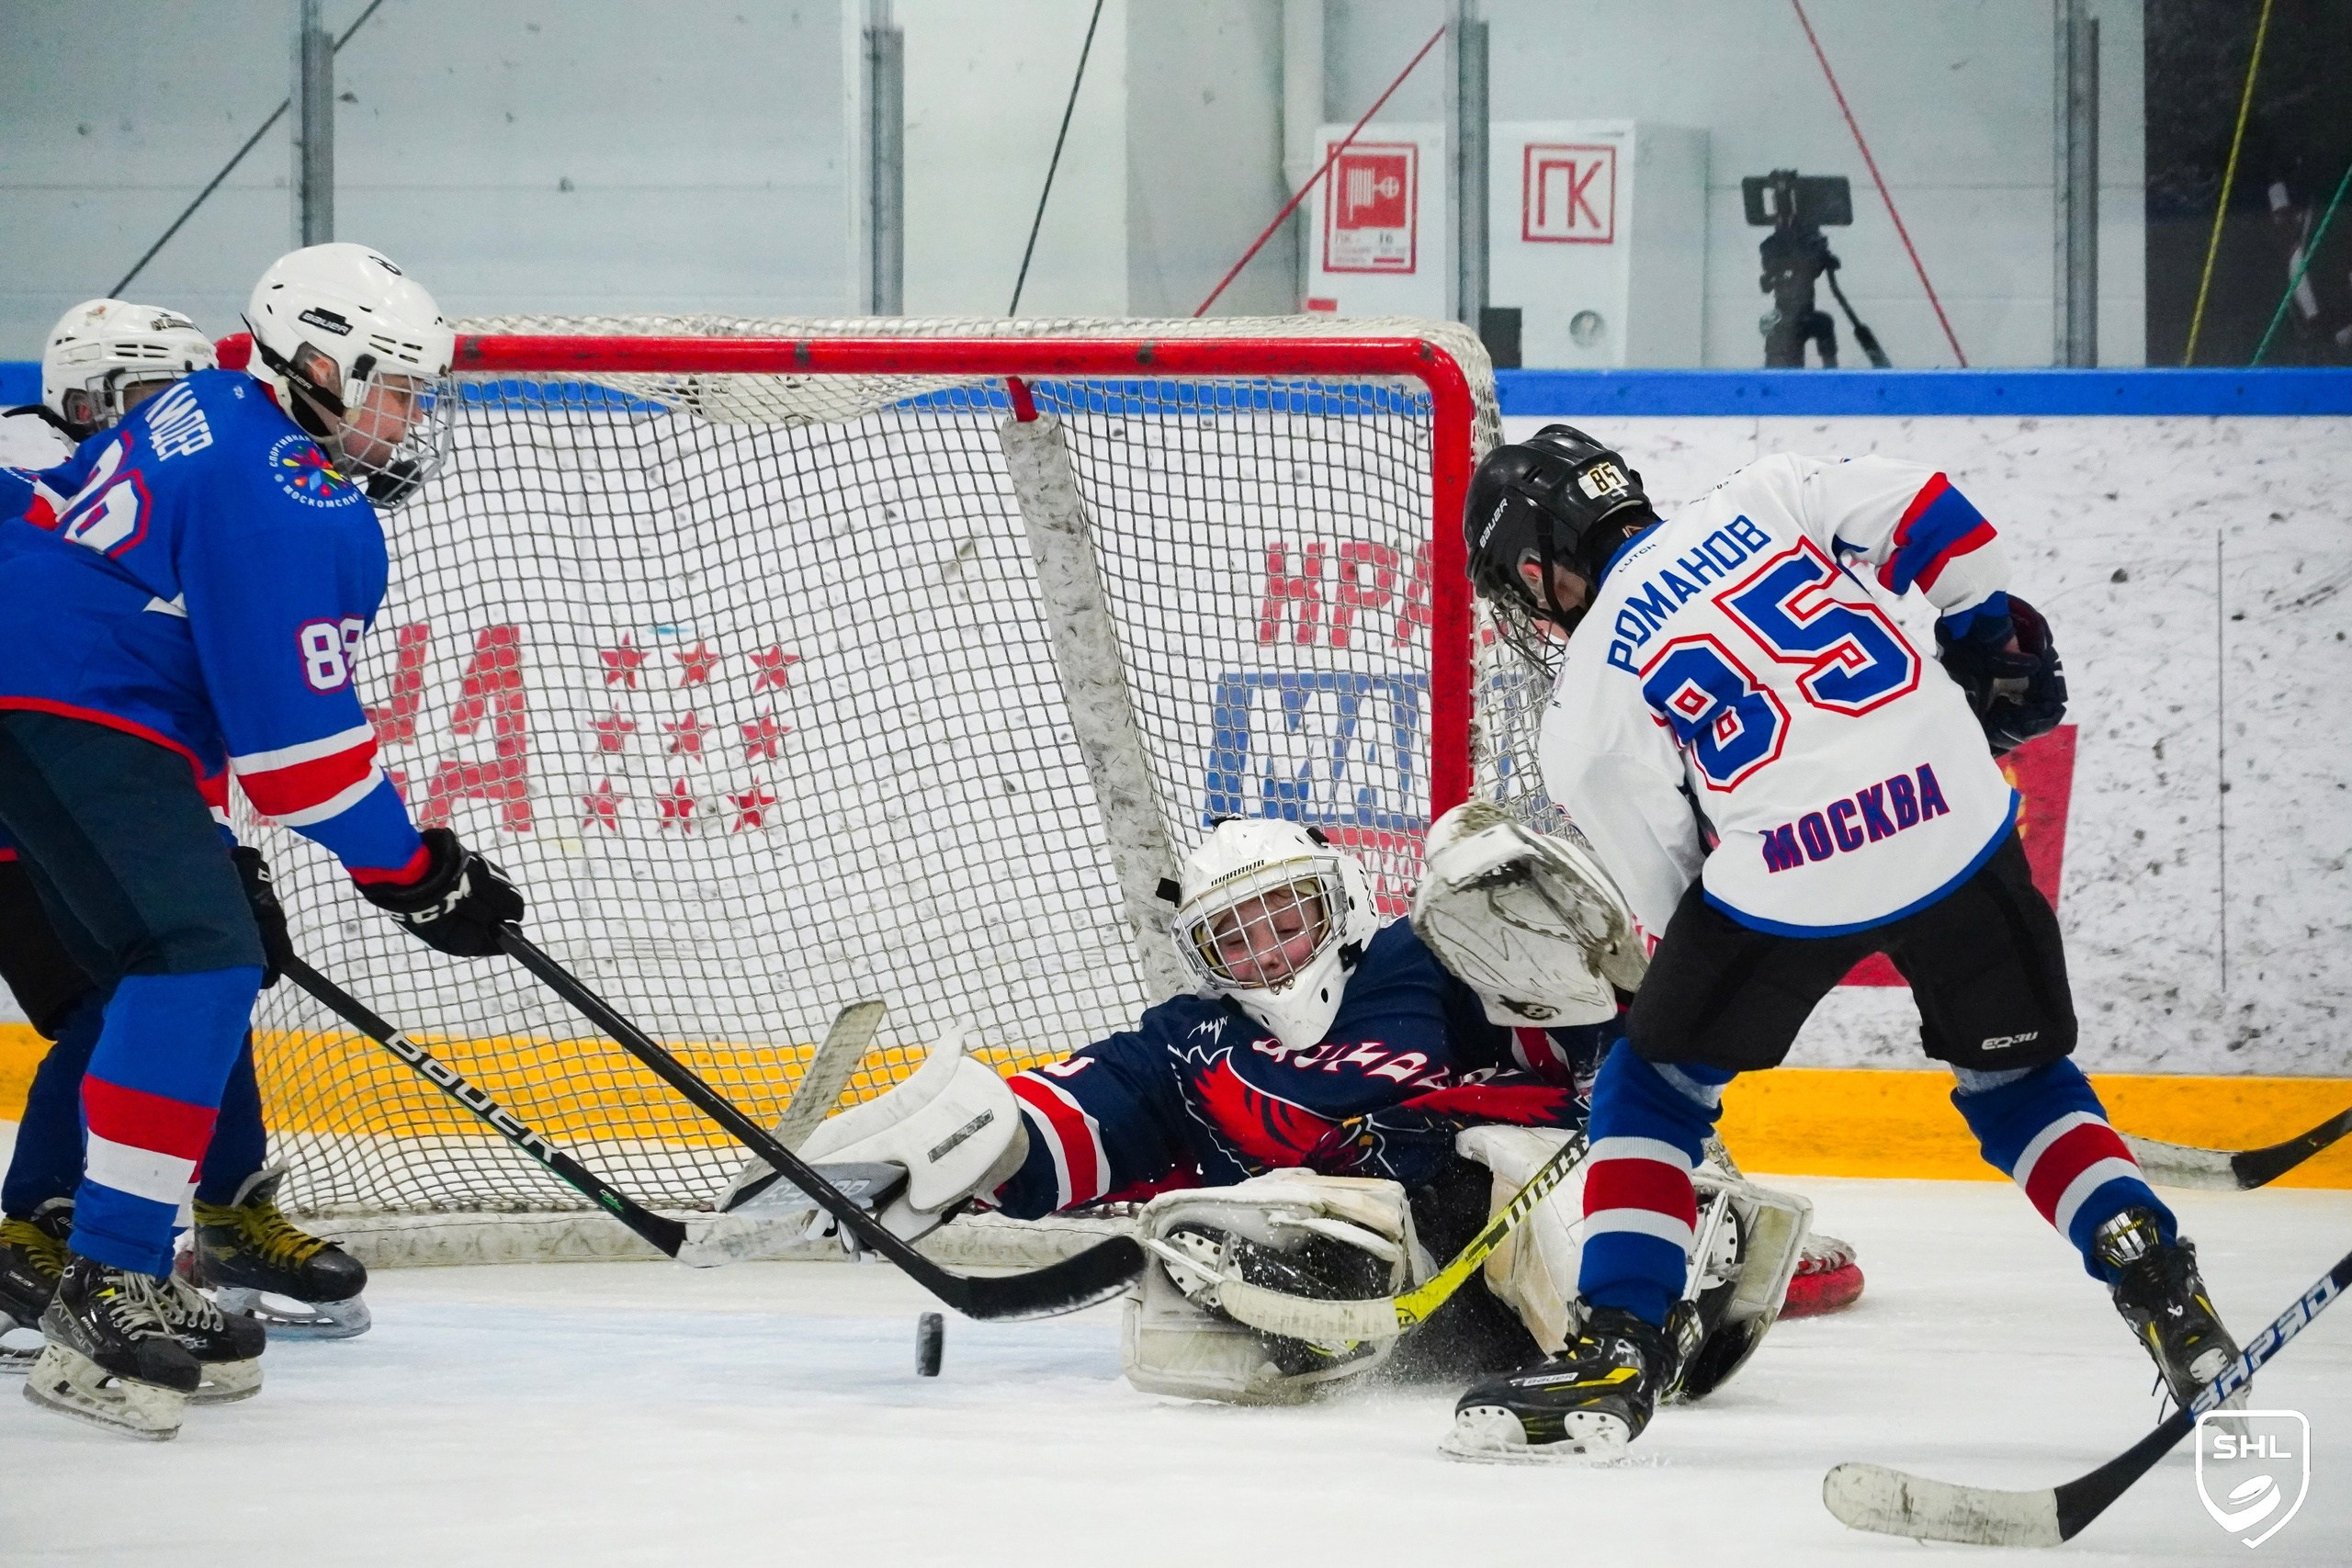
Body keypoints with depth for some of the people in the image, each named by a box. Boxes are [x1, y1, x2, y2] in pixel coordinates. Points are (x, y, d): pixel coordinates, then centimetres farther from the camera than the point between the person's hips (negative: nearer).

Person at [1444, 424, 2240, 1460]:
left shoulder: (1587, 700, 9)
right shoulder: (1760, 502, 14)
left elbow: (1668, 897, 12)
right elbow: (1927, 515, 7)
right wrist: (1996, 642, 21)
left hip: (1786, 872, -3)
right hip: (1956, 818, 3)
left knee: (1653, 1086, 18)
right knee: (2019, 1080, 23)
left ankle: (1617, 1343, 9)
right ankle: (2155, 1280, 9)